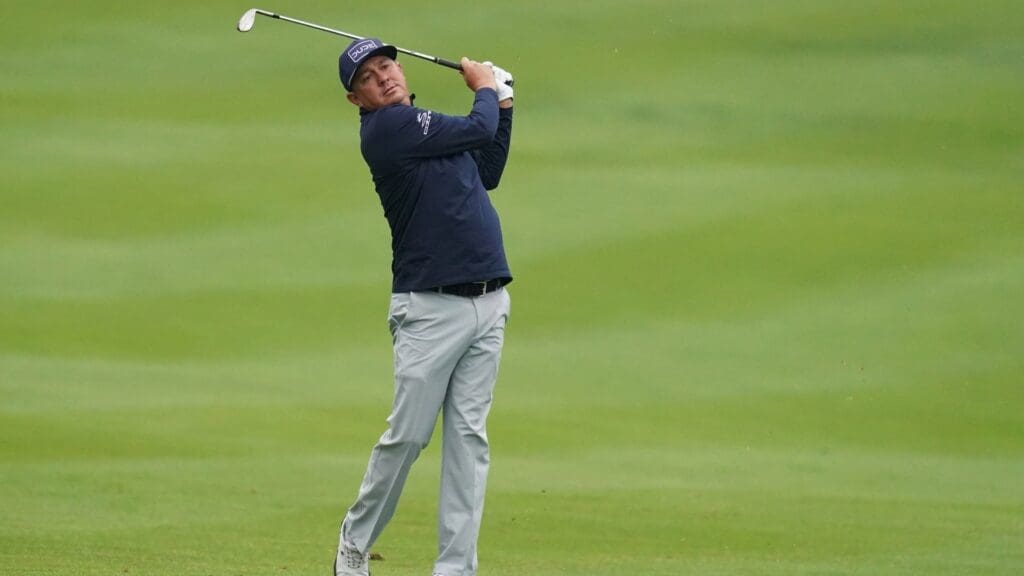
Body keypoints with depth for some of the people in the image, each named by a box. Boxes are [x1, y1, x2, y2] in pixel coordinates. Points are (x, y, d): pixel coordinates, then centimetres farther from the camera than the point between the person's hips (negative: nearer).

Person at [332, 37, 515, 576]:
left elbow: (488, 172, 27)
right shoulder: (388, 127, -11)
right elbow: (479, 130, -8)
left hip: (487, 304, 8)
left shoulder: (421, 124, 17)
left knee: (468, 439, 3)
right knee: (407, 436, -3)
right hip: (430, 308, -8)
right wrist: (486, 89, 13)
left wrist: (502, 102, 21)